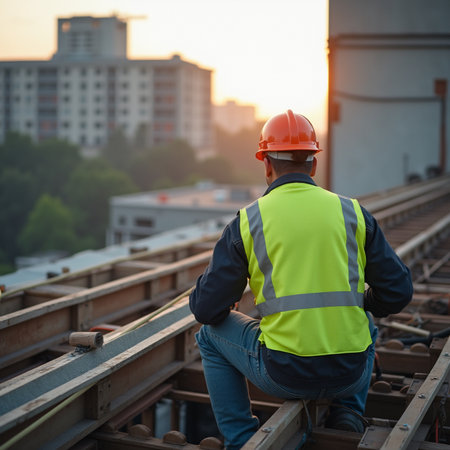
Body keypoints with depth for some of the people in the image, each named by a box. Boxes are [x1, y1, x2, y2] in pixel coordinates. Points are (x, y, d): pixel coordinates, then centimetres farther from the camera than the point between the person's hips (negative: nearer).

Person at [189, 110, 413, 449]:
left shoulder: (248, 222, -2)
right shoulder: (352, 213, 3)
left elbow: (207, 310, 0)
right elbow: (398, 292, 6)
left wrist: (221, 308, 25)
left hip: (283, 375, -3)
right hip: (349, 374, 3)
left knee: (211, 335, 25)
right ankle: (347, 415, 23)